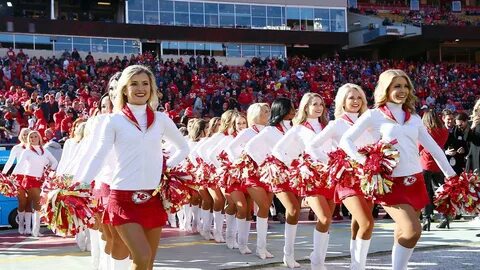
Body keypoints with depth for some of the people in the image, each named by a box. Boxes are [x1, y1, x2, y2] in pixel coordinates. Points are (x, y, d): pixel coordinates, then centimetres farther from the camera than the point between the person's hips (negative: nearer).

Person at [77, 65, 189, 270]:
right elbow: (99, 156, -6)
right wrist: (80, 186, -18)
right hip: (123, 198, -3)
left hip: (153, 198, 4)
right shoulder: (114, 121, 1)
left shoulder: (161, 120, 9)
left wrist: (167, 166, 5)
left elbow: (183, 148, 22)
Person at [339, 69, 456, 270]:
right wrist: (364, 161, -16)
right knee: (413, 231, -17)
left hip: (415, 180, 5)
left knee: (403, 233, 8)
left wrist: (450, 174, 10)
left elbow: (433, 147, 15)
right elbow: (345, 140, -3)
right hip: (391, 182, -5)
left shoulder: (413, 117, 14)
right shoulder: (374, 115, -1)